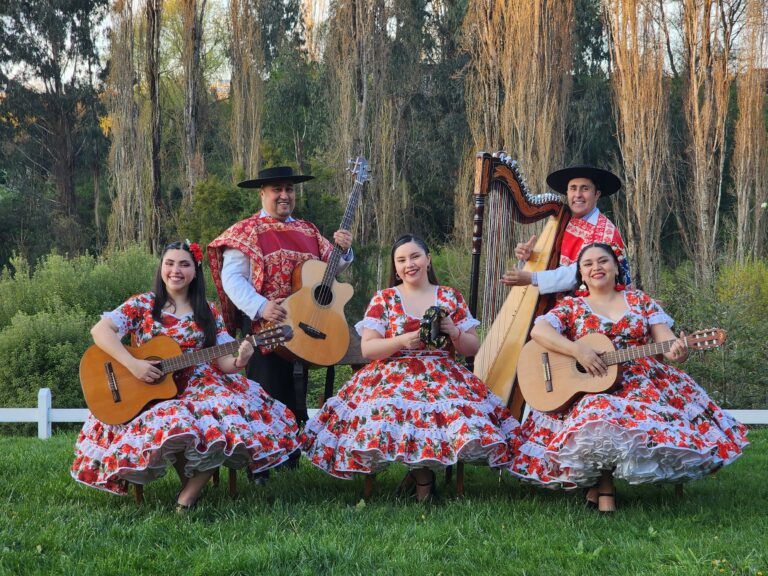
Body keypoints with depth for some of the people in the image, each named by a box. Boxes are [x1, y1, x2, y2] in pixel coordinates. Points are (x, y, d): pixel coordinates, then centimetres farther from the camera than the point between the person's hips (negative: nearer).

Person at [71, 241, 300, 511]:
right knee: (174, 425, -36)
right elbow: (100, 330, -12)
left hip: (200, 388, 2)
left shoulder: (208, 314, 9)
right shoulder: (142, 305, 2)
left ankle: (190, 492, -15)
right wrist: (132, 364, -23)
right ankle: (189, 480, -3)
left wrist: (239, 361, -22)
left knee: (231, 417, -30)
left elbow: (224, 362, 3)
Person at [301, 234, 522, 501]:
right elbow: (367, 348, 1)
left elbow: (472, 348, 12)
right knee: (387, 412, -36)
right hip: (393, 377, -1)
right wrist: (403, 341, -16)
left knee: (459, 411, -33)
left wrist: (453, 331, -9)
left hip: (444, 377, 1)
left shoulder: (451, 297, 13)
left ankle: (421, 471, -9)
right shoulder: (383, 299, 10)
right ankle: (422, 473, -11)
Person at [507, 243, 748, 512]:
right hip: (589, 389, -2)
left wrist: (677, 351, -20)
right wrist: (578, 350, -23)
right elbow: (538, 330, -9)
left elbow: (666, 341, 5)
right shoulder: (571, 307, 9)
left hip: (642, 384, 2)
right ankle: (604, 488, -13)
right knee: (600, 416, -36)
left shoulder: (640, 301, 14)